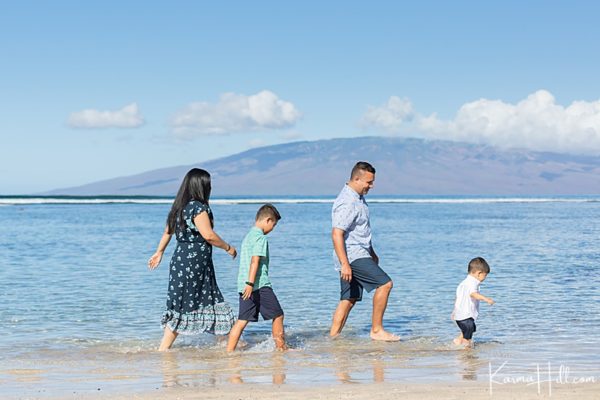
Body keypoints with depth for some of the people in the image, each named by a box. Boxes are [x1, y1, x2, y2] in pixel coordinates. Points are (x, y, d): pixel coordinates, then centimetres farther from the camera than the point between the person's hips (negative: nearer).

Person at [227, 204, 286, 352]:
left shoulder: (248, 236, 19)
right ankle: (281, 348, 10)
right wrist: (250, 283, -25)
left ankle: (229, 351, 0)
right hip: (260, 284, -9)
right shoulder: (261, 237, -9)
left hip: (244, 286, 9)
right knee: (278, 316, 4)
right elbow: (255, 261, -19)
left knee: (242, 320, 6)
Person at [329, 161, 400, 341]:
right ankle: (377, 330, -9)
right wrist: (344, 264, -27)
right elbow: (336, 234, -23)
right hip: (352, 256, -10)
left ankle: (333, 339, 10)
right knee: (385, 283, -14)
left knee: (348, 300, 8)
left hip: (359, 254, 10)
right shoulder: (347, 203, -18)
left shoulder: (358, 198, 15)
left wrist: (372, 252, 31)